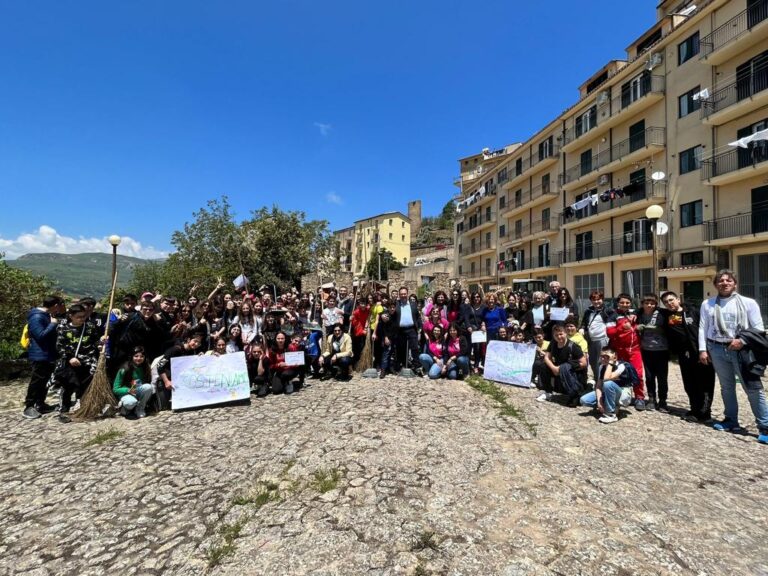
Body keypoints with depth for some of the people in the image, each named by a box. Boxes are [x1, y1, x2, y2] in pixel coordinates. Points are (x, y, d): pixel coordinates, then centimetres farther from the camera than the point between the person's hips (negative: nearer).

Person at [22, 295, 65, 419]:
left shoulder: (47, 315, 11)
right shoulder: (36, 317, -19)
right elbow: (41, 335, -27)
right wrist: (53, 324, -20)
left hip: (49, 355, 9)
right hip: (39, 356, -9)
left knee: (44, 382, 16)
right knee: (36, 382, -1)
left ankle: (40, 404, 26)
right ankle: (28, 407, 9)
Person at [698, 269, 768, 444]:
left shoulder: (748, 303, 2)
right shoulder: (707, 304, 8)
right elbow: (703, 328, 6)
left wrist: (742, 341, -16)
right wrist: (702, 349, 0)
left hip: (741, 349, -2)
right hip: (717, 349, 3)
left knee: (754, 388, -4)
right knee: (726, 387, 13)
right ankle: (731, 420, 24)